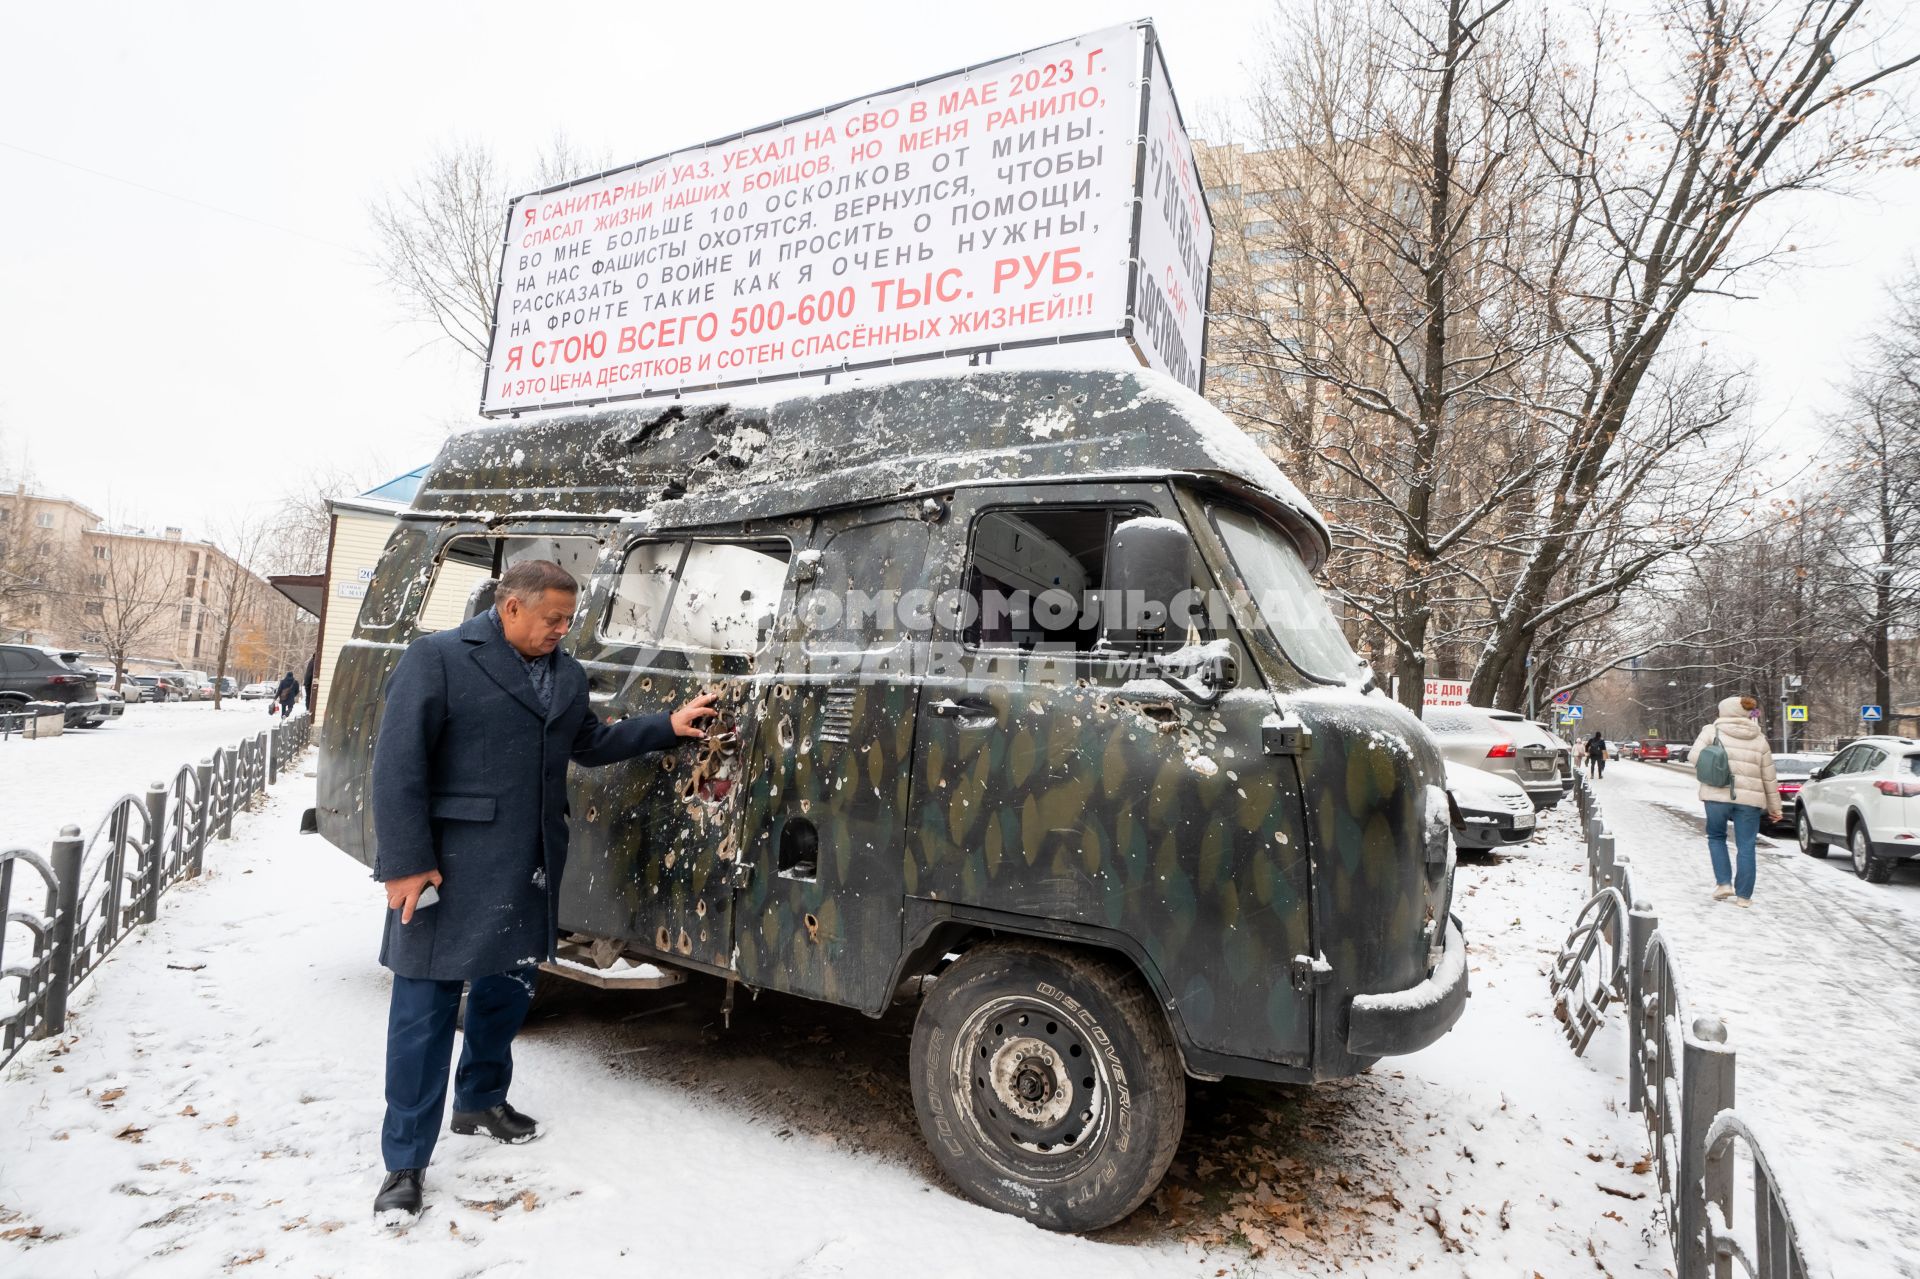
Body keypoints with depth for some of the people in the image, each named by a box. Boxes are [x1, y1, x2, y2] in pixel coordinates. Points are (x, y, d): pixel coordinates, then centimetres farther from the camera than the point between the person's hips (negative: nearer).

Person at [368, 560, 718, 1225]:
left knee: (507, 990, 20)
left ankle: (481, 1100, 42)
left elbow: (592, 744, 19)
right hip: (450, 868, -6)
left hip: (530, 870, 7)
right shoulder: (437, 658, -11)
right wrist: (406, 862, -17)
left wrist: (668, 726, 9)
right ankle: (405, 1163, 17)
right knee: (426, 1008, 3)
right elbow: (397, 764, -13)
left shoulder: (567, 673, 10)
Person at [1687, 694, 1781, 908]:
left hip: (1717, 795, -2)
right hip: (1749, 798, 2)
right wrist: (1774, 808, 18)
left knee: (1716, 837, 18)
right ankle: (1743, 895, 10)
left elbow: (1694, 756, -10)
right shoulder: (1759, 739, 10)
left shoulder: (1712, 731, 0)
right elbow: (1769, 777, 12)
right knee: (1746, 846, 7)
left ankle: (1723, 883, 7)